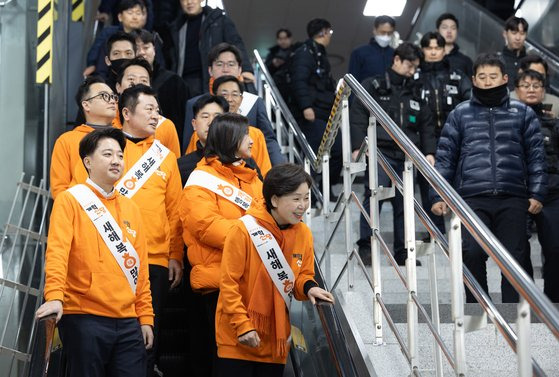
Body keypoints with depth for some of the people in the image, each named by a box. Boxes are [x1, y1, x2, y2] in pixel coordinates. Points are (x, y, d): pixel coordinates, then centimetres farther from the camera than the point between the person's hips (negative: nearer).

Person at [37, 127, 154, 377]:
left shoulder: (130, 207, 16)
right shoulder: (70, 200, 0)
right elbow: (57, 251, -13)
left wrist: (145, 316, 12)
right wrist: (54, 296, -28)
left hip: (128, 321, 5)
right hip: (85, 318, -5)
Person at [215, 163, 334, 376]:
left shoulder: (303, 233, 2)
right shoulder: (244, 230, -14)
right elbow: (228, 283, -12)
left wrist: (308, 287, -11)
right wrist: (242, 325, -15)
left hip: (275, 339, 5)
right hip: (238, 338, -5)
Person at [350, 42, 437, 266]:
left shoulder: (415, 92, 20)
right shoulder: (373, 86, 4)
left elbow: (426, 125, 20)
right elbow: (358, 116, -3)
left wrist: (429, 152, 8)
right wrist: (358, 147, -13)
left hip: (405, 155, 5)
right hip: (379, 152, -5)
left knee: (404, 202, 5)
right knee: (374, 196, -15)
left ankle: (402, 251, 13)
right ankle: (366, 245, -8)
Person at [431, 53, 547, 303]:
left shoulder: (523, 113, 13)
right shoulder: (460, 114, 12)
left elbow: (536, 155, 10)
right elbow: (445, 157, 10)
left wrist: (537, 194, 1)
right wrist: (438, 196, 3)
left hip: (513, 198, 1)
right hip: (472, 198, -1)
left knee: (515, 257, 0)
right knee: (471, 253, -14)